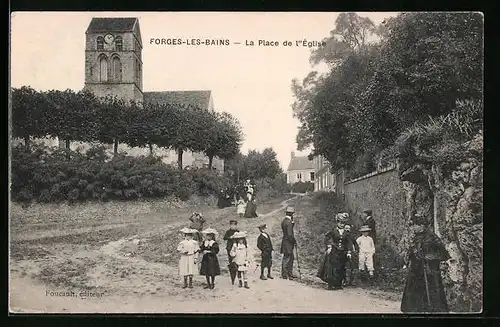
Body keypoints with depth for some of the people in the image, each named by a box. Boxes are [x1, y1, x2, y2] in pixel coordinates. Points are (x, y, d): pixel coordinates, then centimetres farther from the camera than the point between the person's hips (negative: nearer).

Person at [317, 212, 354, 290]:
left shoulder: (346, 233, 8)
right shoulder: (333, 231, 0)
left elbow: (349, 243, 9)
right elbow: (327, 238, 1)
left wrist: (349, 252, 2)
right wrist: (329, 246, -9)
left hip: (342, 253, 3)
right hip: (333, 252, -3)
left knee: (340, 269, 4)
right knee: (331, 268, -8)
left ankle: (338, 285, 12)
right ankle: (331, 285, -4)